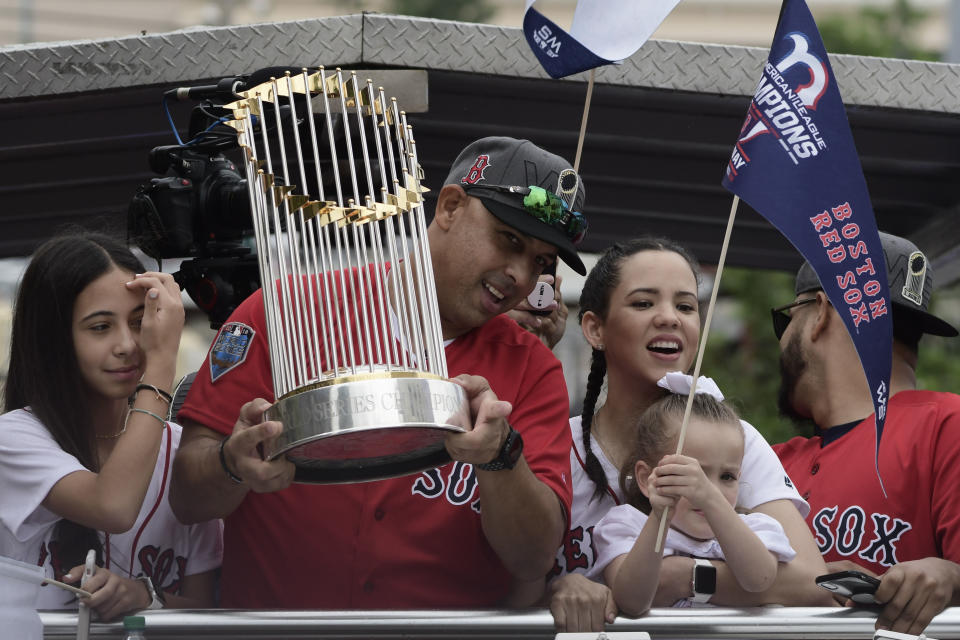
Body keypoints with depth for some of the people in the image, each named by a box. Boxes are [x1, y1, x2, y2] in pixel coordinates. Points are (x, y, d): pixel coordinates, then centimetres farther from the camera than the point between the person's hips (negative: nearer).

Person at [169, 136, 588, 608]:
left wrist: (500, 456, -21)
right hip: (273, 622, -1)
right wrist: (236, 465, -21)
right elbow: (187, 498, -1)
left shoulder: (531, 370, 6)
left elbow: (535, 558, -5)